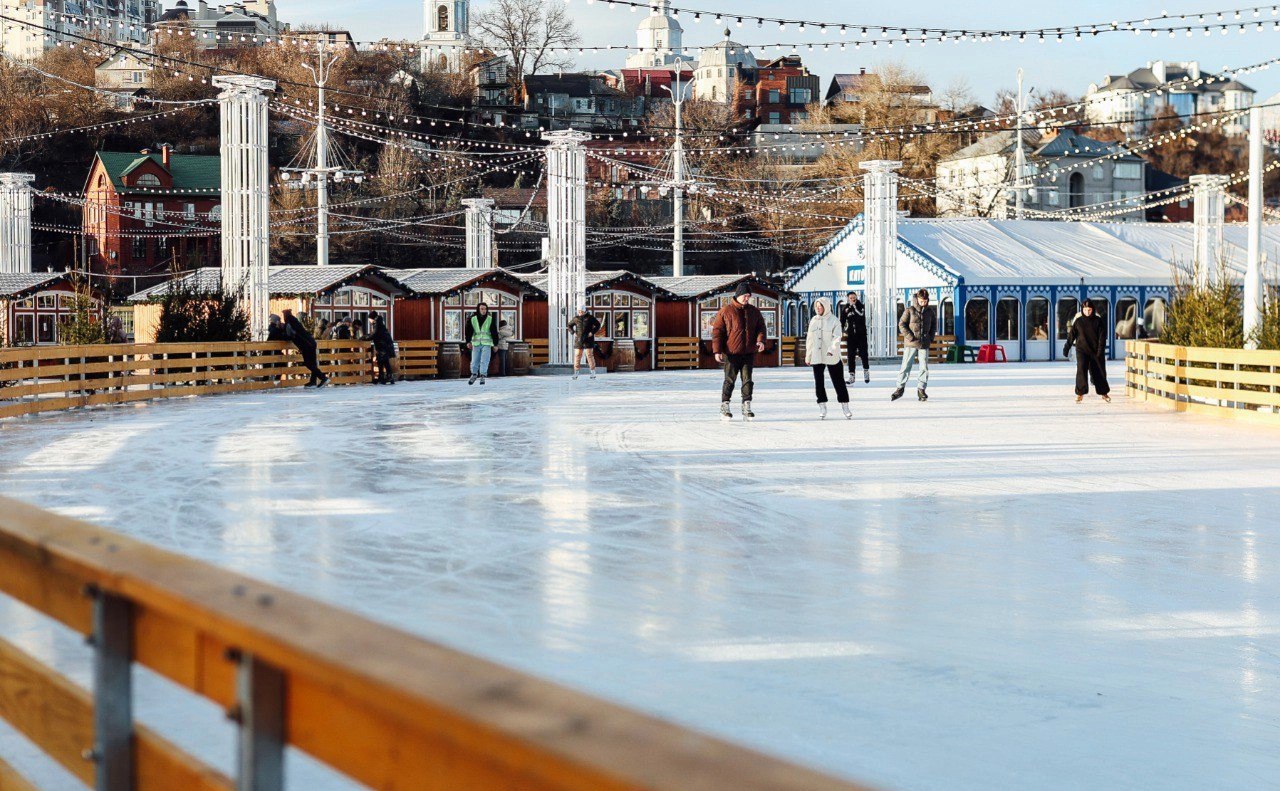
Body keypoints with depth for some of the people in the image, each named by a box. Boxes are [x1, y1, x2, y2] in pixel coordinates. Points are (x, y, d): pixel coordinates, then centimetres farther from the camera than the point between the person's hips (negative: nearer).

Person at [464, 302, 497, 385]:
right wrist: (468, 341, 0)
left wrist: (495, 344, 1)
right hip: (476, 343, 1)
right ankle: (474, 374, 23)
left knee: (484, 361, -8)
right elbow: (468, 331, 6)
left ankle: (483, 376, -3)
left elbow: (494, 332, 3)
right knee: (474, 360, 5)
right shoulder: (472, 319, 1)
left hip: (487, 343, -1)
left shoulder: (491, 319, 0)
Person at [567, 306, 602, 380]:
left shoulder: (590, 318, 0)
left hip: (588, 340, -3)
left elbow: (598, 325, 4)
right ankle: (576, 373, 3)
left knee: (589, 355, -7)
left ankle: (593, 373, -3)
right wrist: (573, 332, 3)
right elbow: (570, 325, 21)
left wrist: (592, 332, -8)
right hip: (578, 340, 3)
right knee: (577, 355, -2)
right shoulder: (576, 318, 7)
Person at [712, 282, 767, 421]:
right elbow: (717, 331, -3)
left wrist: (760, 340, -11)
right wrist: (717, 351, -10)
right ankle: (724, 407, 11)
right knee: (730, 380, 0)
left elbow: (761, 327, 12)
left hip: (749, 353, 4)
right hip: (731, 353, -4)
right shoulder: (726, 311, -2)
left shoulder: (754, 311, 11)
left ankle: (746, 409, 5)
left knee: (748, 380, 2)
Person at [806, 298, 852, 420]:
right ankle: (822, 408, 7)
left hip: (832, 357, -4)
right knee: (819, 382, 2)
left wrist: (831, 350, -27)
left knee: (838, 381, 1)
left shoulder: (834, 321, -3)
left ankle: (845, 407, 8)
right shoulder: (813, 321, 10)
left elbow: (836, 337, -12)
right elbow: (809, 339, 13)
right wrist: (808, 356, 12)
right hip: (817, 357, 4)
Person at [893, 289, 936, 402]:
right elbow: (901, 324, -3)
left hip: (924, 344, 3)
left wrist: (931, 338, 8)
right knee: (906, 366, -2)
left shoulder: (929, 311, 9)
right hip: (911, 344, -3)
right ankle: (900, 388, 5)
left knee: (924, 367, 2)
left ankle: (921, 389, 10)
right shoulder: (910, 310, -2)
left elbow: (934, 324, 21)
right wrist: (910, 337, -12)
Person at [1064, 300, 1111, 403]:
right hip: (1081, 350, 0)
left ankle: (1104, 393, 24)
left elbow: (1102, 336, -5)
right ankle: (1080, 393, -12)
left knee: (1099, 371, 8)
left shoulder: (1098, 321, -1)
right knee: (1081, 370, -15)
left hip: (1095, 351, 0)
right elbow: (1071, 335, 4)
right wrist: (1067, 347, 1)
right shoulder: (1078, 321, 2)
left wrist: (1100, 350, -14)